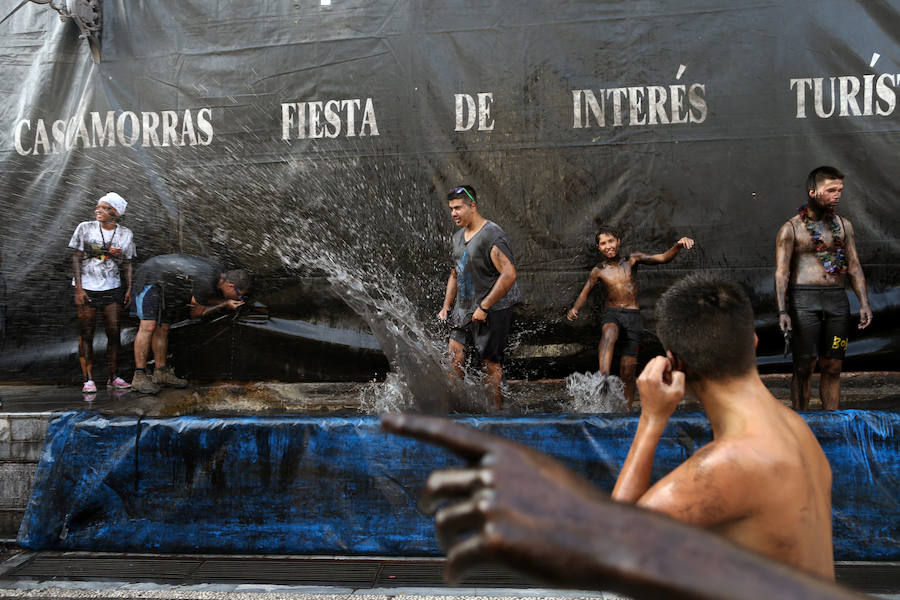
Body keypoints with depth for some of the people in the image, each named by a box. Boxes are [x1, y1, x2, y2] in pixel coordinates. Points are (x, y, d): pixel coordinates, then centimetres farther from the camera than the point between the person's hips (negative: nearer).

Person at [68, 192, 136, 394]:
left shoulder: (125, 234, 4)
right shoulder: (85, 228, 0)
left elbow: (127, 264, 9)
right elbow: (76, 258, -1)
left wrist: (129, 289, 0)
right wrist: (78, 288, -8)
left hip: (113, 290, 2)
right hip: (87, 289, -1)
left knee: (114, 333, 1)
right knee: (86, 335, -1)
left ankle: (113, 377, 11)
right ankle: (88, 379, 3)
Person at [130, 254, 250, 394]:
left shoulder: (221, 273, -5)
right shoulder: (206, 283, -31)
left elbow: (204, 299, 8)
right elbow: (195, 313, -14)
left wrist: (228, 303, -6)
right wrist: (224, 305, -11)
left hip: (164, 286, 9)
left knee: (162, 329, 8)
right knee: (148, 327, -16)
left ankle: (161, 372, 13)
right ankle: (139, 377, -16)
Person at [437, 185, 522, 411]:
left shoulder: (492, 235, -17)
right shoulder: (458, 237, 11)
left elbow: (509, 274, -24)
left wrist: (484, 307, -22)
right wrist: (446, 306, 14)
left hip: (492, 309, -8)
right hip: (464, 308, 8)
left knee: (491, 363, 0)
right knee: (454, 355, 2)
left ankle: (496, 410, 11)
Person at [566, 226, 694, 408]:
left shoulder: (632, 260, 6)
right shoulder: (598, 271, 7)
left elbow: (664, 258, -1)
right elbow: (583, 294, 1)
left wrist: (679, 245, -21)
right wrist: (574, 309, -21)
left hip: (633, 317, 1)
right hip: (610, 314, -1)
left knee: (627, 371, -4)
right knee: (609, 333, -39)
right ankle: (603, 380, -57)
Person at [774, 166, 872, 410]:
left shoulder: (843, 225, 13)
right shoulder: (791, 228, -1)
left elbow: (854, 266, 14)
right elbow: (781, 272, -6)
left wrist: (864, 302, 2)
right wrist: (782, 311, -16)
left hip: (838, 299, 4)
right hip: (804, 300, -4)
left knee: (833, 367, 7)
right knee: (804, 368, -2)